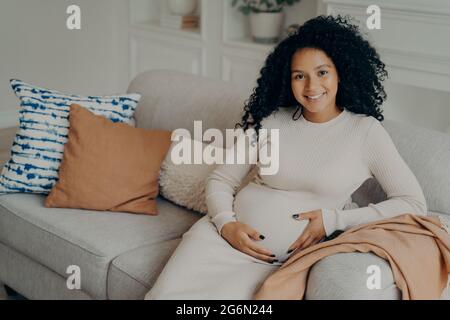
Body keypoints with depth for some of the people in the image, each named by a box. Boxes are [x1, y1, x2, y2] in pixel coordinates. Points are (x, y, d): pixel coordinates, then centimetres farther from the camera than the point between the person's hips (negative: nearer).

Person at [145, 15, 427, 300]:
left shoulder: (366, 131, -1)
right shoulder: (269, 121, 7)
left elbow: (415, 203, -4)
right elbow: (220, 180, 10)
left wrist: (334, 219, -12)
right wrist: (226, 224, -12)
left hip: (293, 252, -1)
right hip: (228, 234, 2)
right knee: (167, 294, -19)